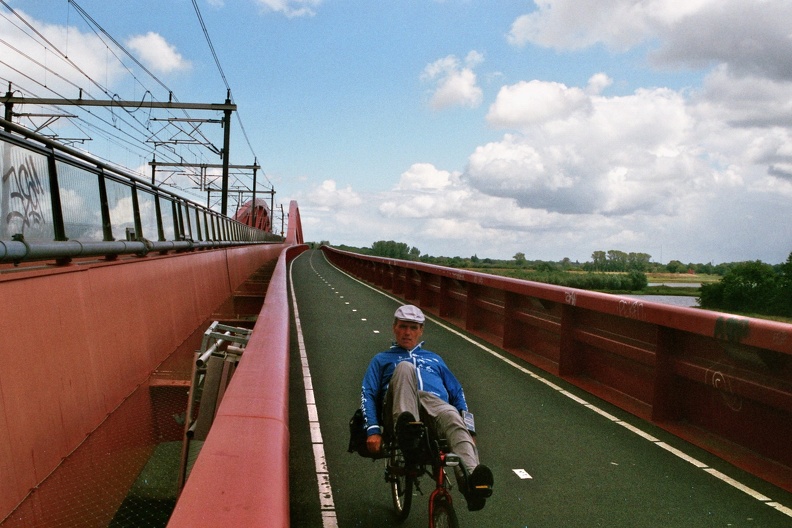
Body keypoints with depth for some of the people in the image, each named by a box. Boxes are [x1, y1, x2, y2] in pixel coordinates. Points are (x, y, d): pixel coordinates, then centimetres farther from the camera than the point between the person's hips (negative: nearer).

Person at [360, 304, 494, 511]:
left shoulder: (434, 359, 37)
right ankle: (407, 432, -54)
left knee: (455, 420, -36)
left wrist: (469, 431, 13)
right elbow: (368, 394, 15)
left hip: (437, 405, 1)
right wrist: (373, 430, -5)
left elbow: (457, 393, 30)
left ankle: (470, 479, -63)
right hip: (398, 409, -1)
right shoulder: (382, 359, 30)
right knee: (404, 367, -31)